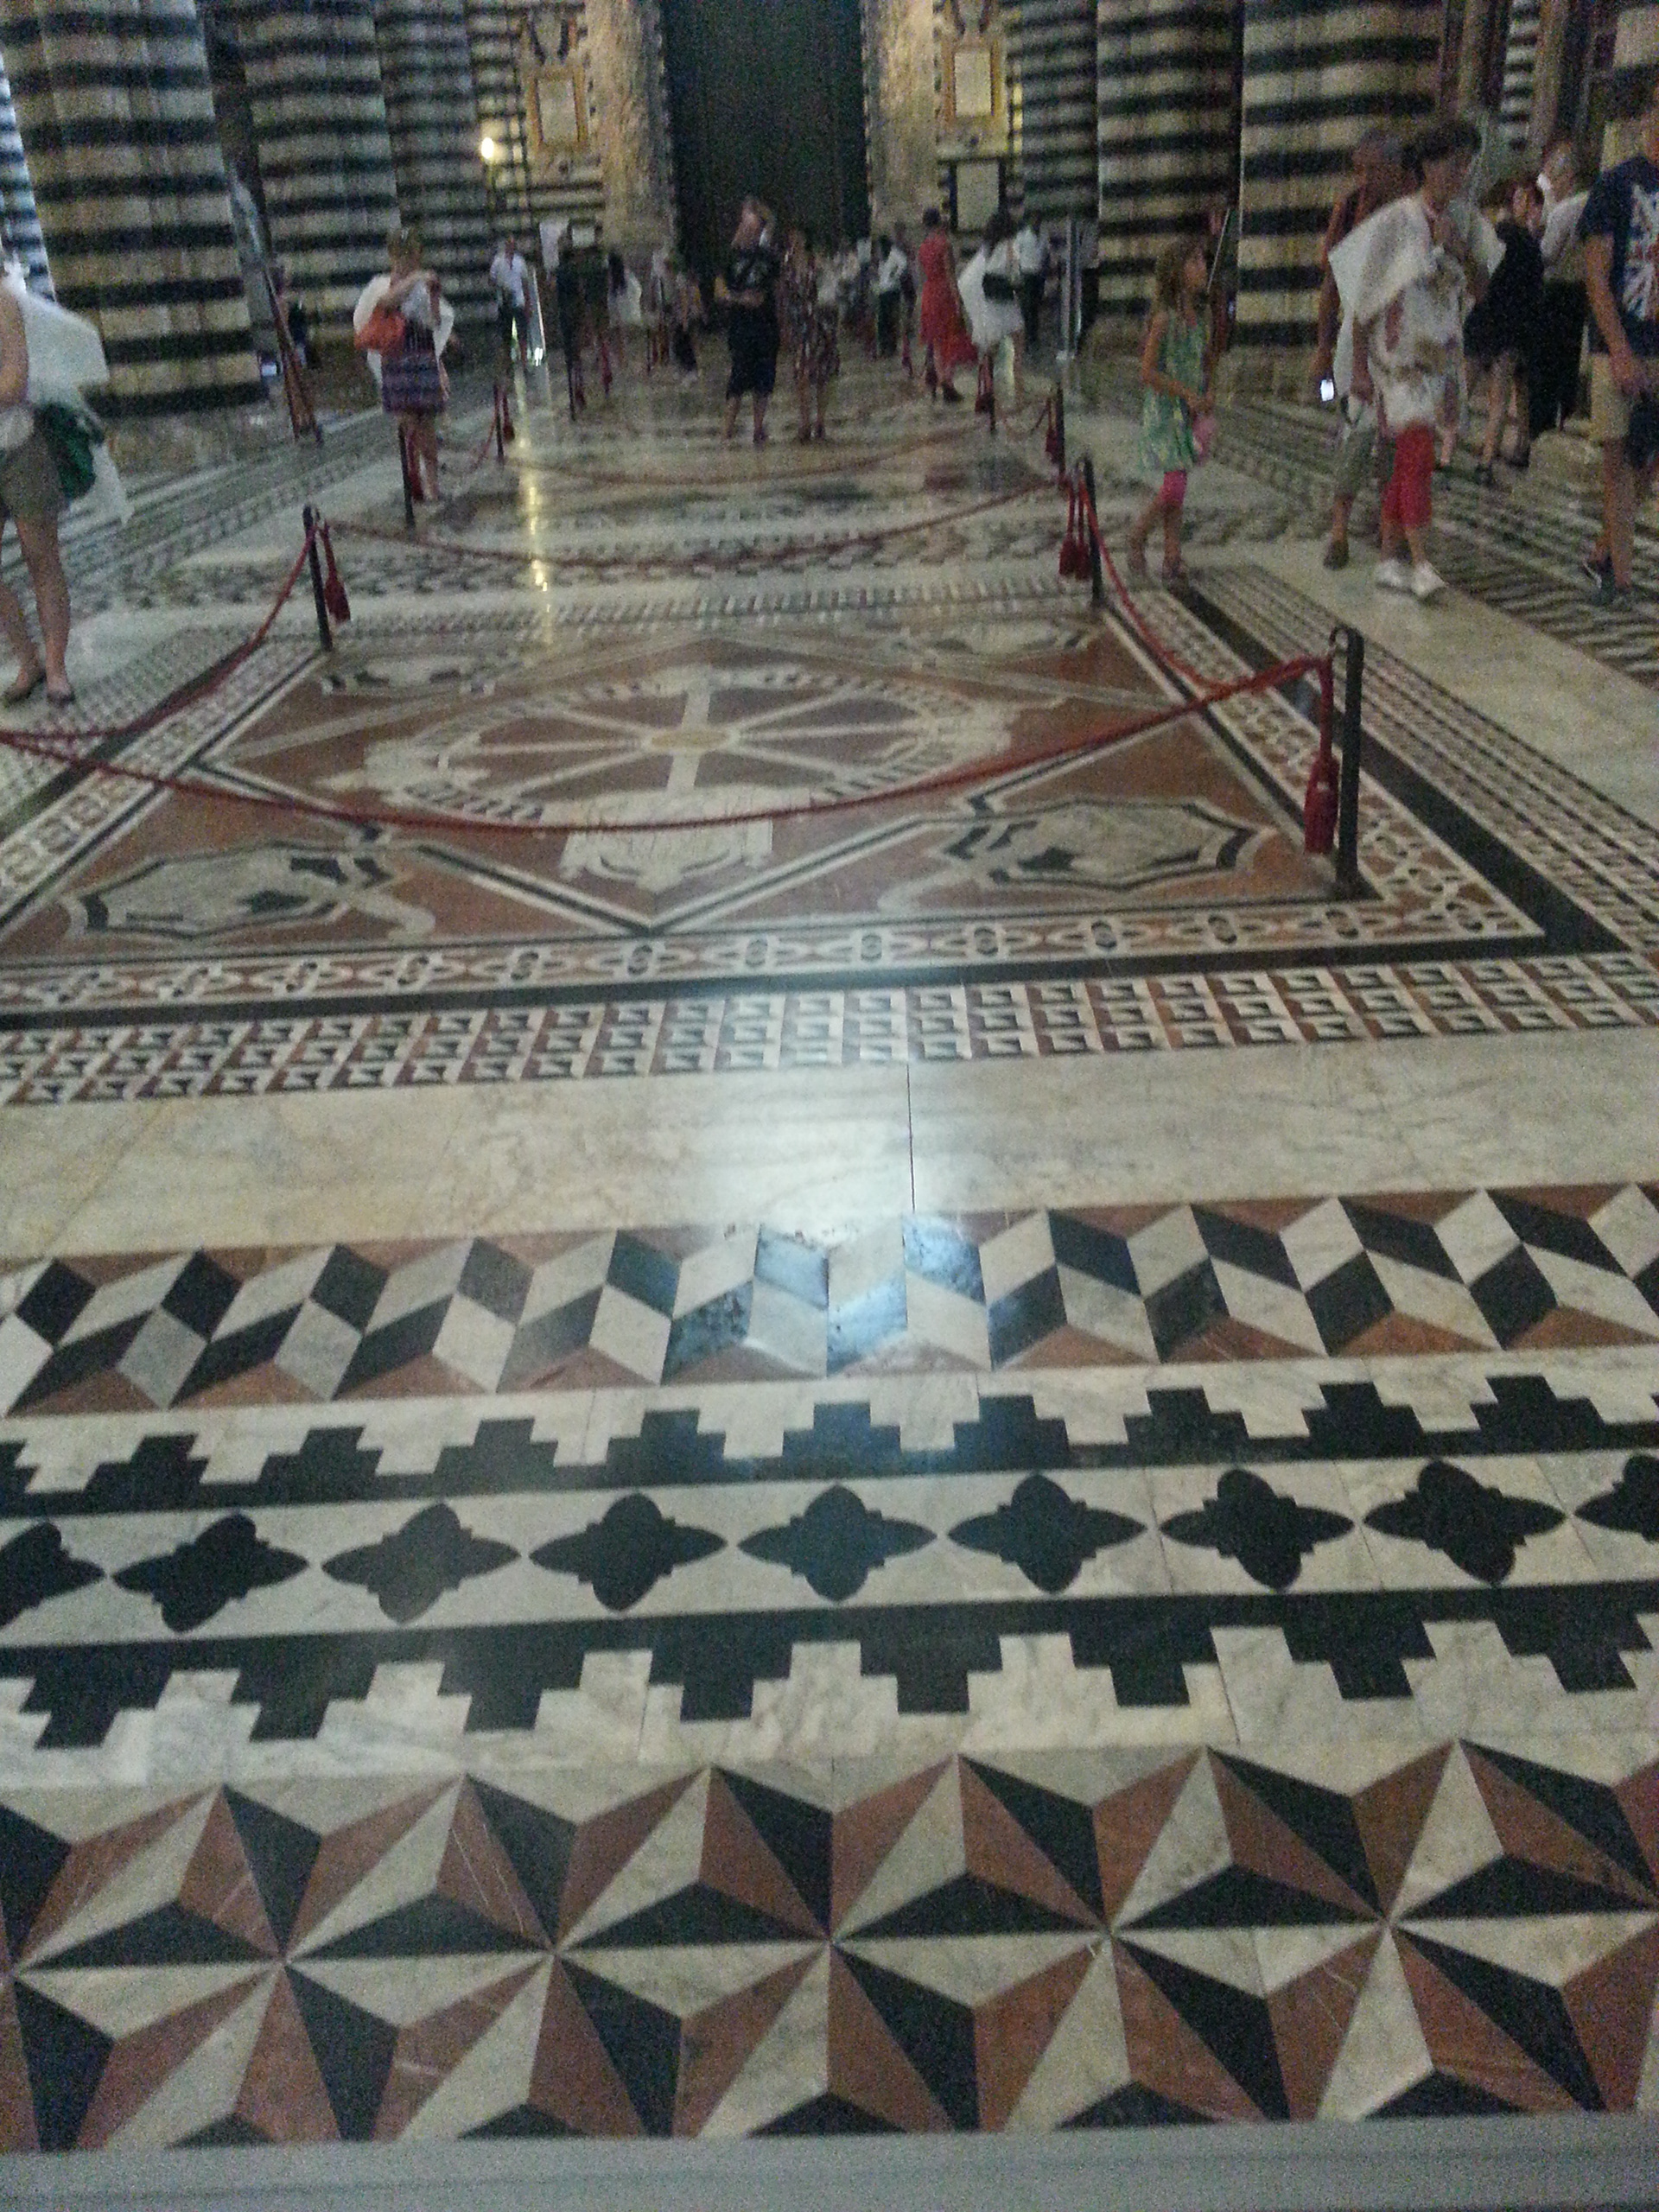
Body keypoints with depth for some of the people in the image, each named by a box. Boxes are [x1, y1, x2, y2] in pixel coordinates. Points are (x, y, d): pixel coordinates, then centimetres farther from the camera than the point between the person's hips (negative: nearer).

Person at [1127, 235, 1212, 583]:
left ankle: (1172, 557, 11)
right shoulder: (1164, 319, -13)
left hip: (1188, 415, 7)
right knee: (1170, 488, -14)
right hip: (1163, 414, -7)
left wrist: (1207, 397, 3)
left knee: (1177, 492, 7)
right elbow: (1148, 373, -16)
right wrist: (1187, 394, -17)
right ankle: (1137, 534, 10)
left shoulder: (1200, 321, 8)